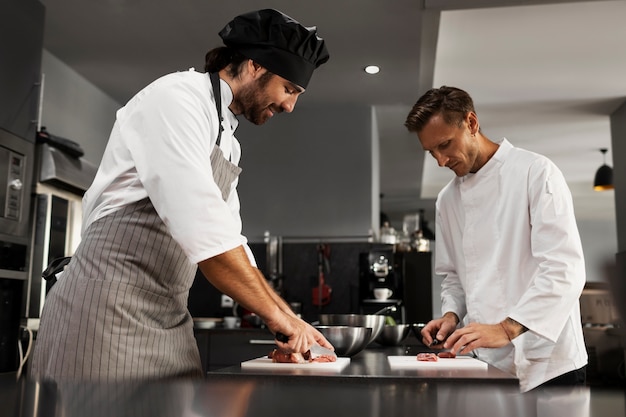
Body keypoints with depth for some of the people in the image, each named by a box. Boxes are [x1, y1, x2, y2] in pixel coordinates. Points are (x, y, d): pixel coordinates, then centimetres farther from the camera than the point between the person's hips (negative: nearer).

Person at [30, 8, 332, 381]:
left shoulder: (226, 141, 15)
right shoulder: (177, 97, -13)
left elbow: (229, 245, 18)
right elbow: (206, 235, -24)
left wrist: (289, 318, 10)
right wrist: (277, 315, -15)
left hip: (168, 318, 9)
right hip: (109, 308, -9)